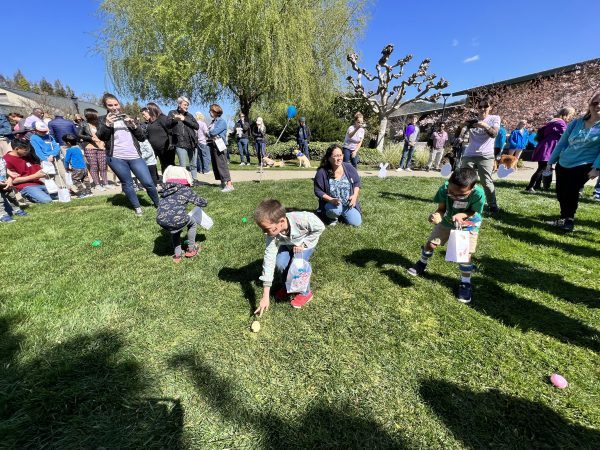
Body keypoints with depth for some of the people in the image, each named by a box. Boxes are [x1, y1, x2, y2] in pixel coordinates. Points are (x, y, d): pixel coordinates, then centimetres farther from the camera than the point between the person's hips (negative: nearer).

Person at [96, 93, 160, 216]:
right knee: (127, 183, 2)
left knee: (148, 182, -6)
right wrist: (107, 124, -18)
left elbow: (142, 137, 9)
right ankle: (137, 207, 14)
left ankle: (158, 204, 11)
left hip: (135, 156, 0)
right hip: (116, 158, 0)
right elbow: (101, 137, -3)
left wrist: (133, 125, -7)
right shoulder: (103, 119, 13)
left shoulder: (127, 118, 17)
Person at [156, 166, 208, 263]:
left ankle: (177, 255, 37)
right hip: (176, 219, -4)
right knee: (192, 222, 28)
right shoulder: (186, 190, 10)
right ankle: (191, 249, 34)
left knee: (175, 230, 37)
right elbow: (203, 203, 13)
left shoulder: (165, 190, 22)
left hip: (161, 221, 5)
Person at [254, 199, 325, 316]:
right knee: (280, 264, -22)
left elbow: (320, 227, -21)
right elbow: (269, 258, -31)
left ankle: (305, 292, 3)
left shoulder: (302, 219, -42)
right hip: (288, 245, 3)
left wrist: (303, 243, -27)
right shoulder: (272, 233, -31)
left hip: (306, 243, -2)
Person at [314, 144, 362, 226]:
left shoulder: (349, 167, -6)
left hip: (348, 204, 4)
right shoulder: (322, 172, -17)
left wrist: (355, 196, -11)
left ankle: (341, 214, 23)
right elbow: (318, 191, -12)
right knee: (335, 209, -38)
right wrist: (331, 200, -25)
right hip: (331, 204, -3)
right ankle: (333, 217, 2)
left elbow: (357, 182, 6)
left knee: (356, 223, -8)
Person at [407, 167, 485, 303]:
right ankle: (422, 263, 36)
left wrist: (461, 215, -43)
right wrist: (437, 215, -45)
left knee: (466, 253, -9)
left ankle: (465, 284, 11)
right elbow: (441, 208, -22)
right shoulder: (444, 188, -33)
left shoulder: (478, 194, -36)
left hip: (469, 225, -2)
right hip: (447, 221, 2)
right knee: (431, 243, 7)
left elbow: (473, 212, -21)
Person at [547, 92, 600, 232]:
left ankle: (568, 220, 12)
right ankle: (564, 218, 26)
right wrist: (551, 161, 6)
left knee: (570, 193, -9)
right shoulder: (576, 122, 5)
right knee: (560, 193, 6)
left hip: (583, 166, -3)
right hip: (563, 164, 3)